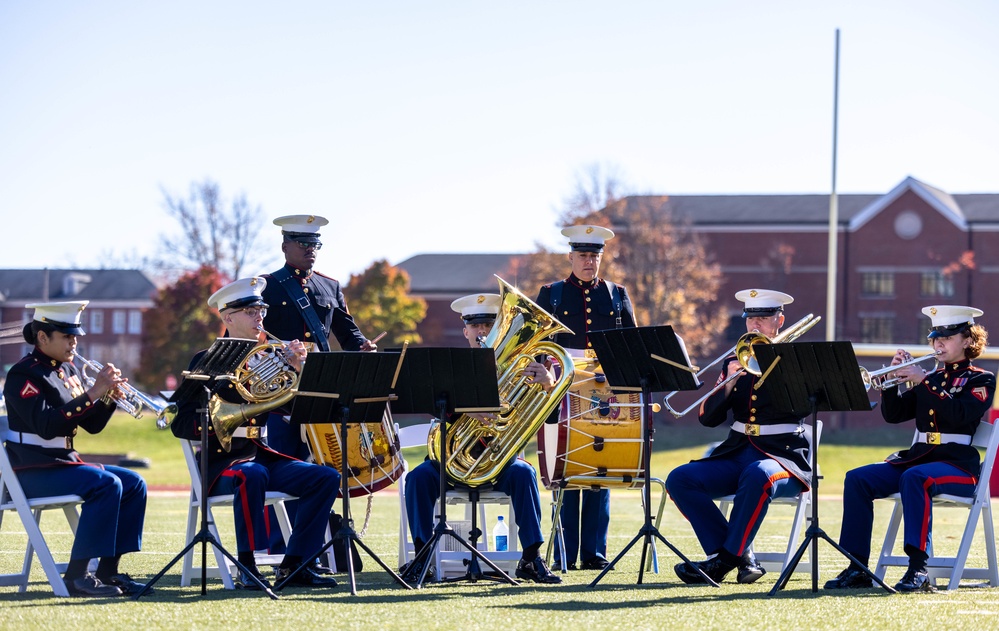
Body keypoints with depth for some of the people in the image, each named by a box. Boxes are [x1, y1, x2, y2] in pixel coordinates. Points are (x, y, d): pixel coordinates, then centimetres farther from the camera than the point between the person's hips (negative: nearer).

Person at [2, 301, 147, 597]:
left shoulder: (69, 371, 14)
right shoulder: (24, 375, -12)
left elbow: (92, 425, 14)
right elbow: (46, 426, -26)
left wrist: (109, 397, -6)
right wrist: (92, 393, -26)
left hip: (66, 462, 9)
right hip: (34, 470, -9)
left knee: (134, 484, -2)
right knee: (106, 484, -28)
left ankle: (108, 570, -1)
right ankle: (76, 576, -26)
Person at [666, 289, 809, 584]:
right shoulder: (734, 361, 14)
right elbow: (708, 418, 5)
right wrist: (729, 381, -11)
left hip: (782, 456, -5)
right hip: (736, 454, 5)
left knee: (758, 476, -40)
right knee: (680, 479, -18)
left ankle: (725, 559, -25)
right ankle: (741, 556, -17)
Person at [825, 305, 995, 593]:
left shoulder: (981, 380, 3)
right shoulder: (930, 379, 20)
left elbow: (960, 415, -17)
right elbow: (893, 414, 13)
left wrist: (924, 382, -18)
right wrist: (893, 379, -2)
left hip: (959, 465, -7)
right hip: (919, 456, 7)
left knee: (914, 477, -39)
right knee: (857, 479, -14)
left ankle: (918, 570, -43)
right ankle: (857, 568, -17)